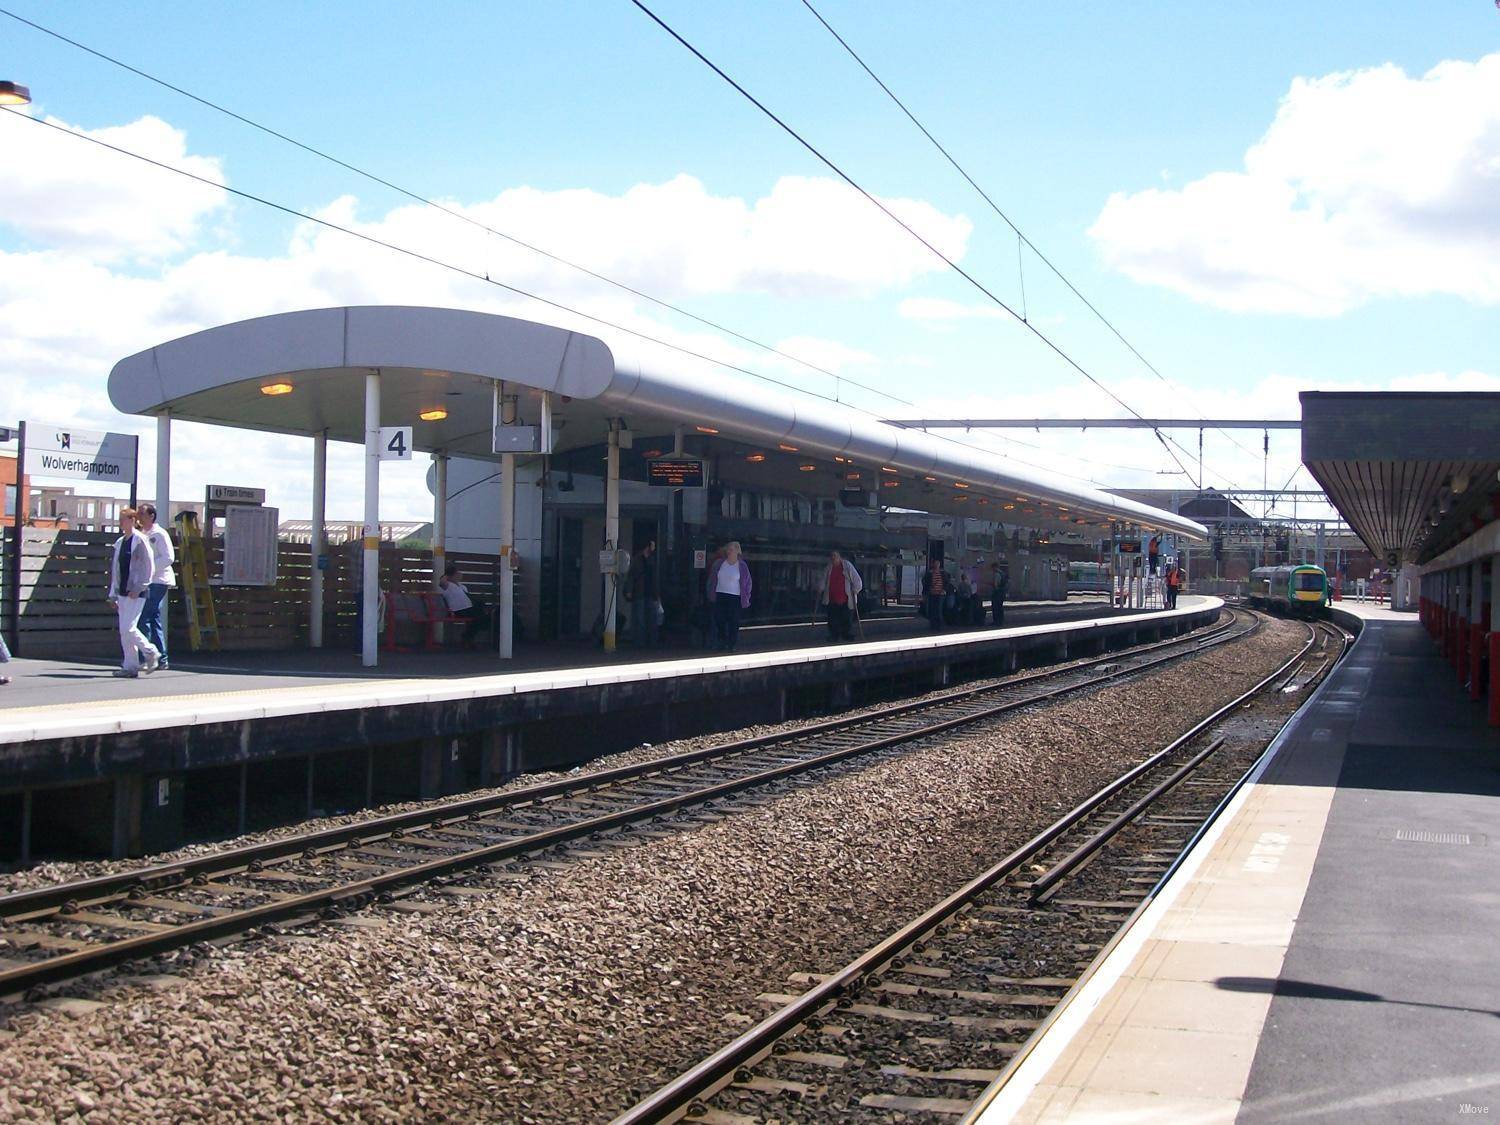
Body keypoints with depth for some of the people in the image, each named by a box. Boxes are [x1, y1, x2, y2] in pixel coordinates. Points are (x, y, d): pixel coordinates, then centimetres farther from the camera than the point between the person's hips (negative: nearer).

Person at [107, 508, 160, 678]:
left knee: (128, 628, -13)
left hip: (136, 593, -8)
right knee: (124, 631, 6)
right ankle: (130, 667, 10)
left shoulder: (140, 541, -9)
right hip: (123, 592, 8)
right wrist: (113, 594, 16)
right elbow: (115, 569, 18)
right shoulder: (119, 542, 14)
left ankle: (151, 653, 5)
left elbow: (148, 567, -13)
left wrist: (137, 588, -16)